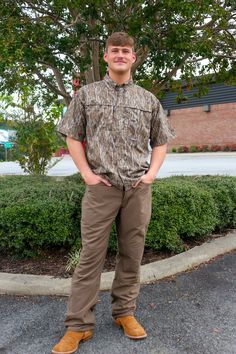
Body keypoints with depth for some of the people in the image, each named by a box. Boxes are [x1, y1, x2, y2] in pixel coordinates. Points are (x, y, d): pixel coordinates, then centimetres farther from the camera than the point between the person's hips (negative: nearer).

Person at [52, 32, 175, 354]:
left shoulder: (148, 99, 12)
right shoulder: (87, 94, 8)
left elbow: (161, 141, 17)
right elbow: (73, 137, 8)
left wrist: (152, 172, 2)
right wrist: (86, 173, -4)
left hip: (138, 189, 2)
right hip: (102, 187, -2)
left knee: (132, 254, 9)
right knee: (91, 255, 0)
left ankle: (125, 313, 28)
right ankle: (78, 325, 13)